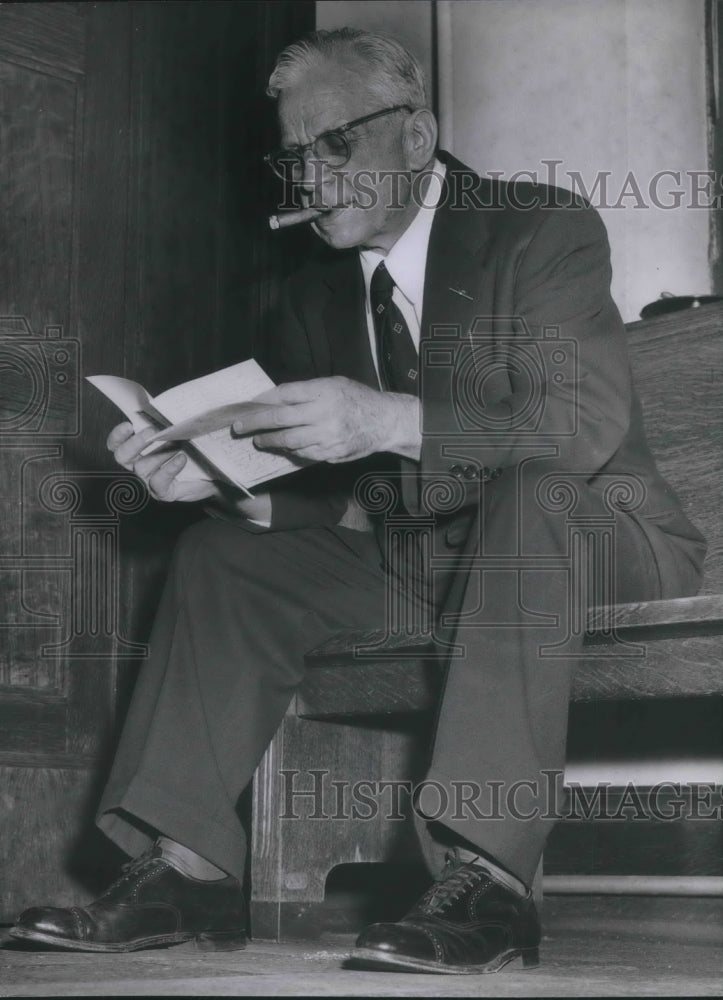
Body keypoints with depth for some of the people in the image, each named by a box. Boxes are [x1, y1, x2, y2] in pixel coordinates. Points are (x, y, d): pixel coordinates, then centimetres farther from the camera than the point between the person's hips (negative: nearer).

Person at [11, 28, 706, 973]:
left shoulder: (546, 231, -10)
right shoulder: (316, 297, 9)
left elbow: (588, 422, -26)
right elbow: (310, 492, 7)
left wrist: (390, 421, -37)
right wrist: (212, 469, -17)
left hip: (588, 535, -6)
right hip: (418, 559, 7)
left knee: (528, 485, -38)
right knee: (227, 551, -5)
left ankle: (486, 876, -43)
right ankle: (187, 867, -15)